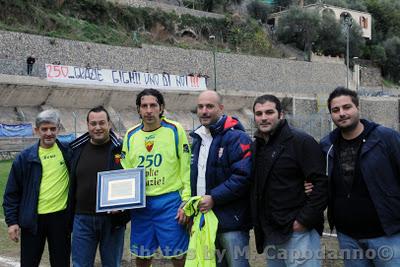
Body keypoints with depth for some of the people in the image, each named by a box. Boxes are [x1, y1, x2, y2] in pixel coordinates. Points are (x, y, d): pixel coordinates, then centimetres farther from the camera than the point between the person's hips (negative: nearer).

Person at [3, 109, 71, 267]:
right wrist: (11, 221, -2)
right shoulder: (25, 157, -1)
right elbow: (12, 193, 2)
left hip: (61, 217, 0)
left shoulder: (68, 152, -1)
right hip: (33, 219, 0)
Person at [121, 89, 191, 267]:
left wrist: (186, 201, -8)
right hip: (139, 203, 4)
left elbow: (186, 169, -3)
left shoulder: (175, 130, -3)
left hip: (169, 201, -3)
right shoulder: (131, 135, 8)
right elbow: (126, 172, 13)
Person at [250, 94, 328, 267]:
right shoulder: (256, 146, 12)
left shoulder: (301, 141, -10)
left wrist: (305, 220, -18)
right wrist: (257, 223, 8)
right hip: (269, 233, 7)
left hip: (297, 230, -7)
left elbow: (322, 183, -17)